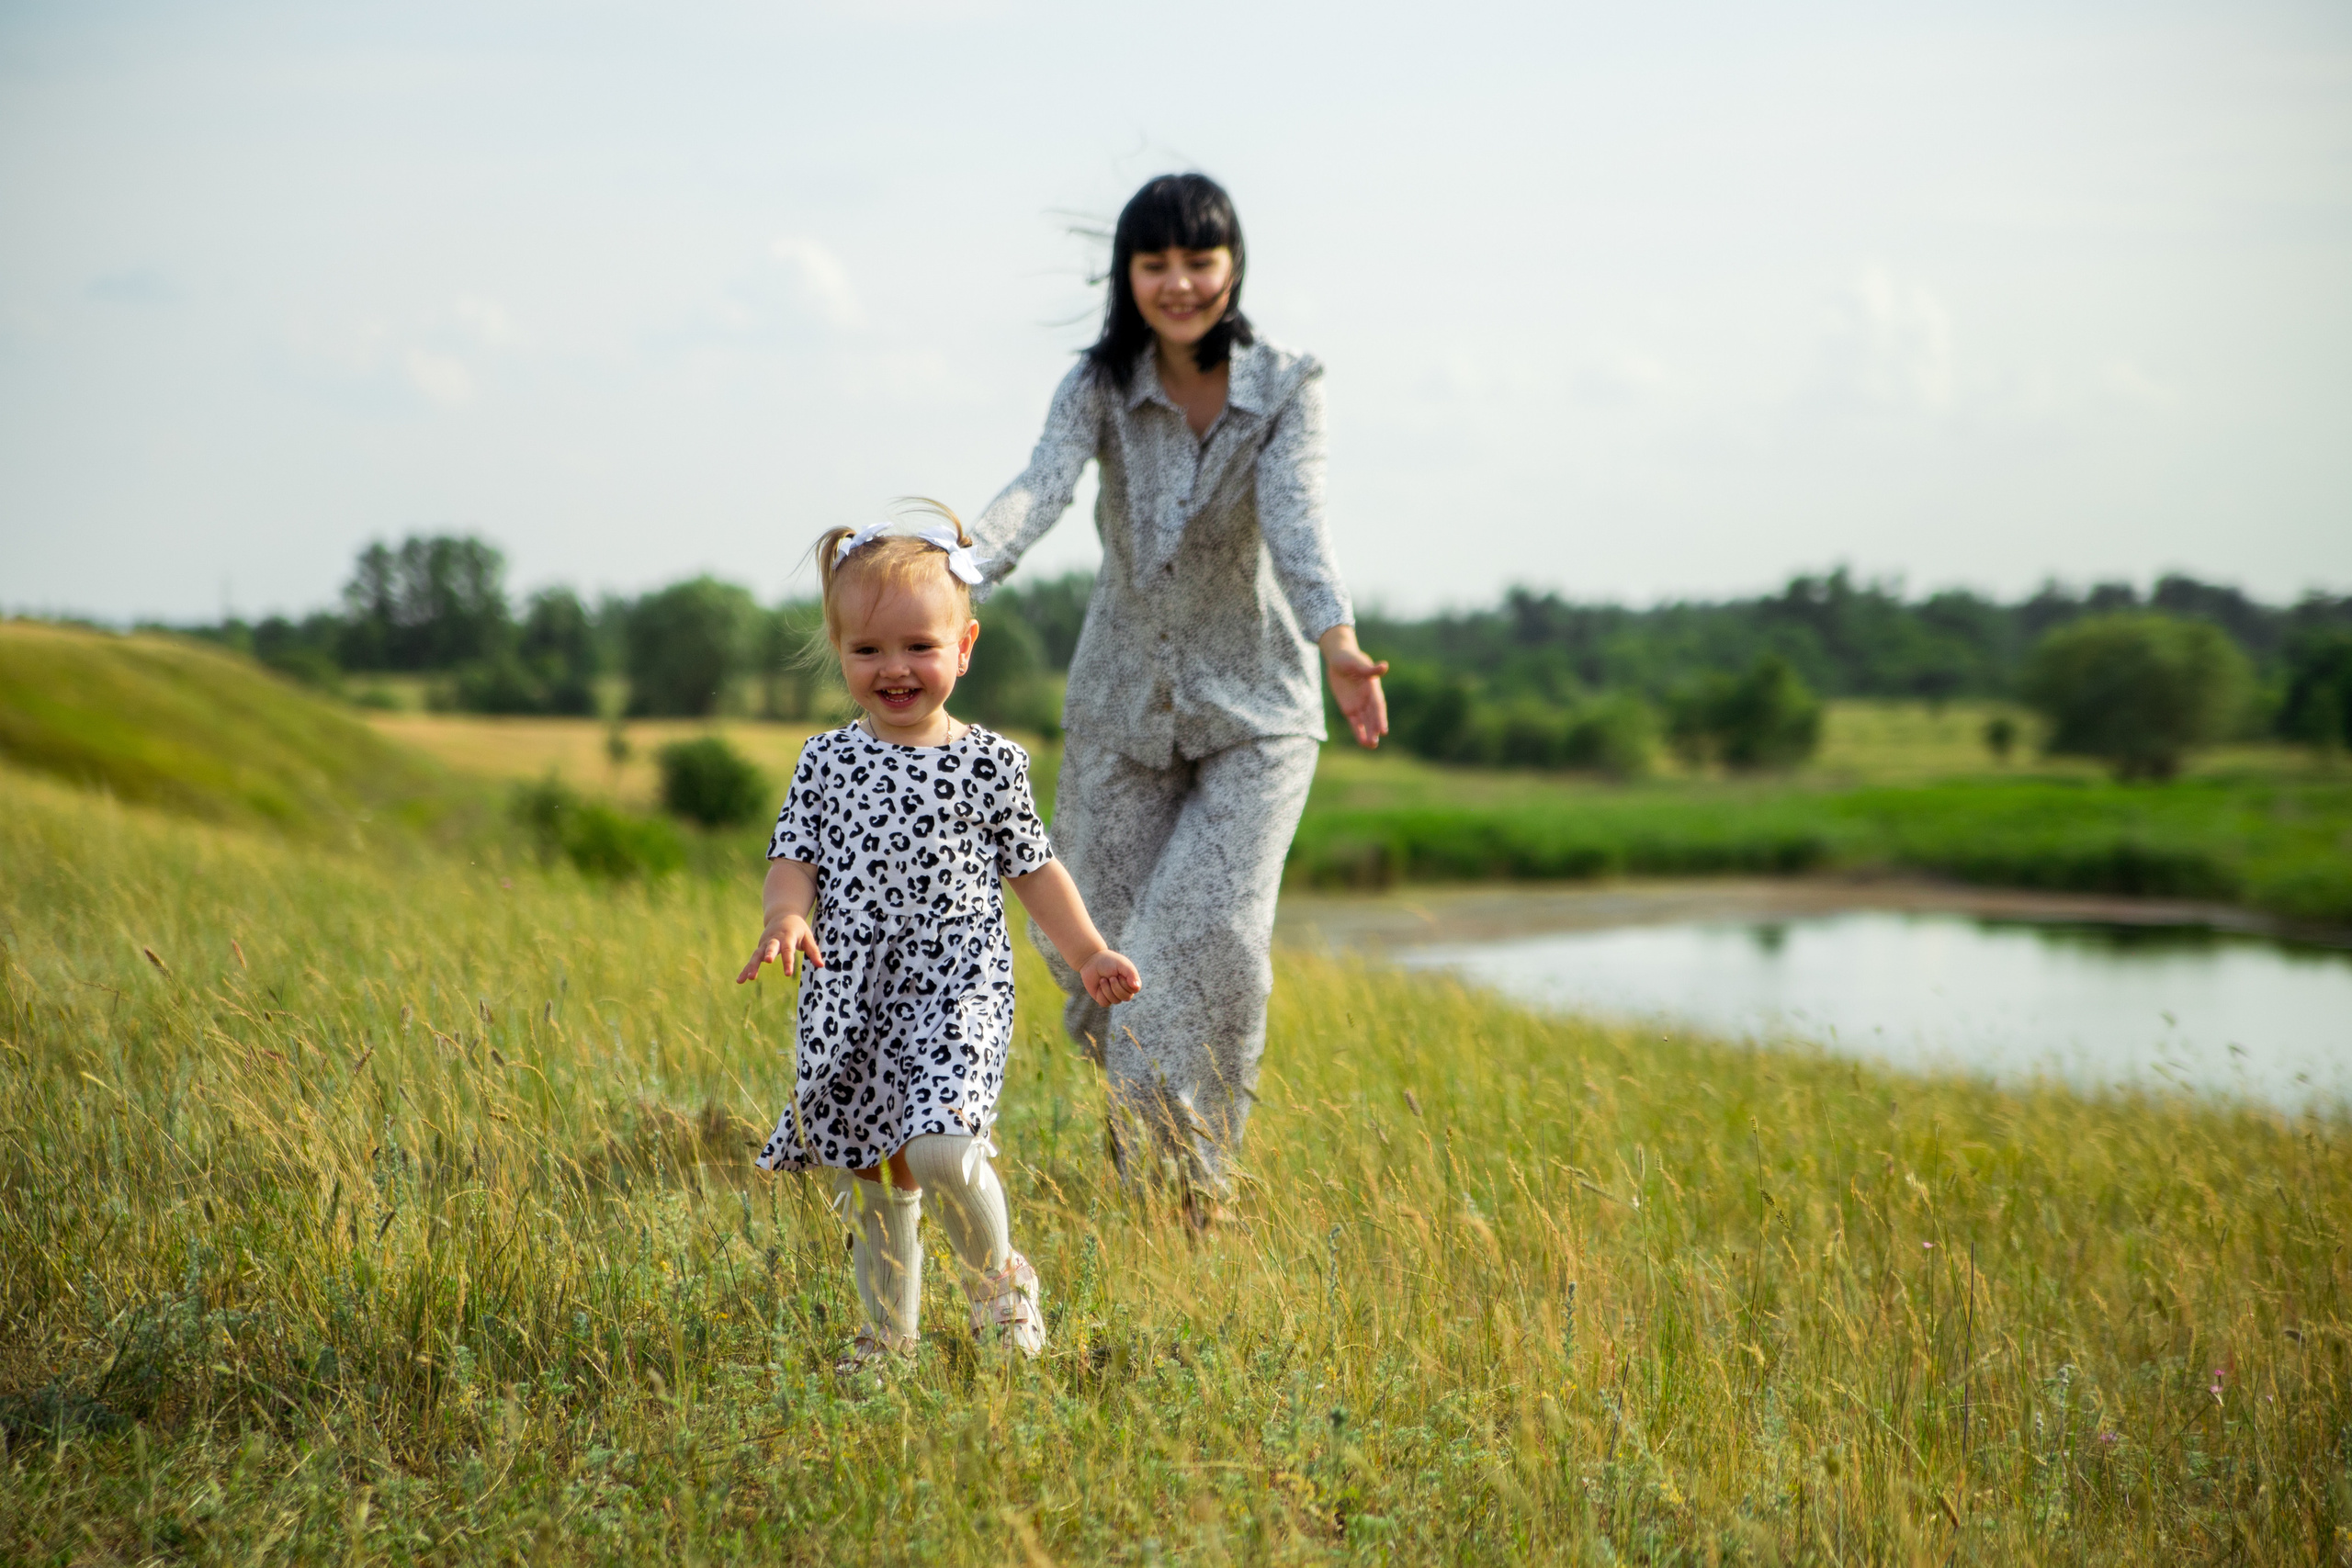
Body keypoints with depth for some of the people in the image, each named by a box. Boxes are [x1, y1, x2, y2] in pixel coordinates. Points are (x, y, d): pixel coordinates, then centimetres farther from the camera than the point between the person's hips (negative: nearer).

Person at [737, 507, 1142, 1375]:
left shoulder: (990, 761, 2)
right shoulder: (827, 760, 7)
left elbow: (1033, 868, 9)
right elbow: (795, 857, 5)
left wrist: (1088, 953, 3)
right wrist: (786, 917, -16)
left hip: (956, 986, -3)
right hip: (853, 999, 3)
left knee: (940, 1148, -22)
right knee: (872, 1183, 9)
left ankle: (996, 1276, 5)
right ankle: (888, 1334, 25)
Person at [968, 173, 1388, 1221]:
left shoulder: (1284, 388, -11)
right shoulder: (1098, 387, -7)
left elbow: (1297, 518, -27)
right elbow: (1040, 489, -25)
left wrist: (1338, 642, -47)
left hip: (1254, 710, -2)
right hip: (1123, 706, 2)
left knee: (1213, 931, -18)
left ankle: (1197, 1177, -3)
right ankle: (1141, 1123, 35)